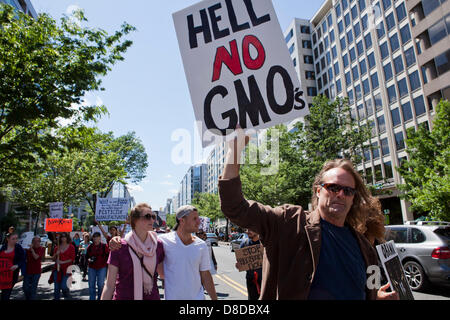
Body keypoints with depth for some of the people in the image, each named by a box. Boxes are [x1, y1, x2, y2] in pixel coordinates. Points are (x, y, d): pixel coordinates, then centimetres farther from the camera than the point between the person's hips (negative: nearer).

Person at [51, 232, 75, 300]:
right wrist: (56, 254, -6)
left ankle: (68, 297, 20)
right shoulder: (57, 247, 11)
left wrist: (62, 262, -13)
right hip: (57, 269, 3)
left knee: (63, 286, -8)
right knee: (57, 287, 2)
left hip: (66, 269, -3)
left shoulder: (71, 247, 1)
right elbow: (53, 259, 14)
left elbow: (72, 259, -3)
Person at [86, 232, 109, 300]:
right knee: (91, 285, 8)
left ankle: (100, 298, 19)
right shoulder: (90, 246, 6)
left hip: (102, 268, -2)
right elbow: (87, 256, 14)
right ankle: (92, 298, 21)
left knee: (101, 284, 3)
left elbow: (108, 256, 1)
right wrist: (89, 259, -5)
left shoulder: (104, 246, -2)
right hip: (92, 268, 3)